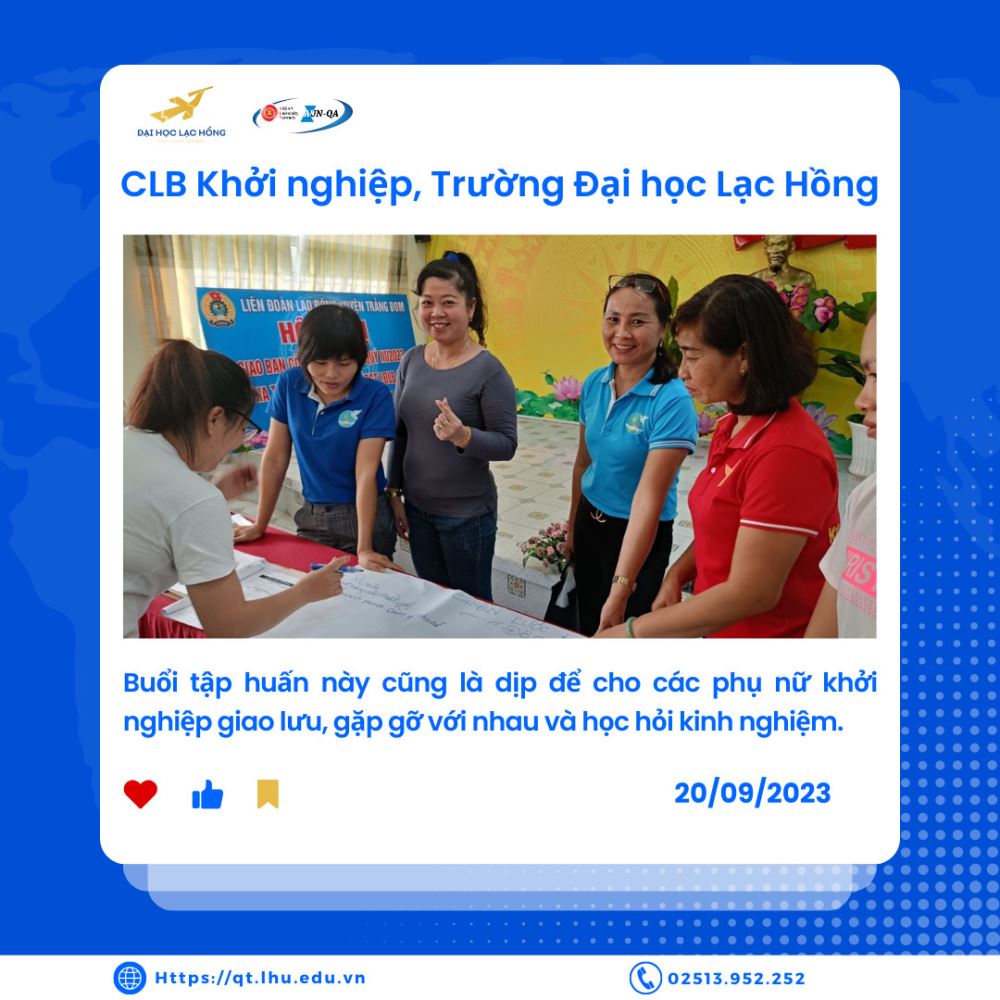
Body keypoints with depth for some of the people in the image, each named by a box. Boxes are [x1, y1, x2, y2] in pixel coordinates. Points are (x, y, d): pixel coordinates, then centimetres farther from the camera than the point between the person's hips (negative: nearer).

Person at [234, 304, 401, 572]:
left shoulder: (375, 396, -16)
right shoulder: (289, 384, -7)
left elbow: (366, 472, -20)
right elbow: (275, 459, -1)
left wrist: (364, 548, -25)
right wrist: (259, 525, 2)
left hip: (361, 515, -3)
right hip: (311, 516, 3)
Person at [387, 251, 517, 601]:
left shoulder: (488, 370, -16)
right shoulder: (411, 360, 1)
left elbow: (507, 444, -15)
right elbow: (399, 432, 8)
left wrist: (464, 436, -33)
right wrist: (394, 492, 8)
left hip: (467, 513, -5)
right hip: (417, 507, 5)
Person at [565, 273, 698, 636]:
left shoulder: (672, 401, -24)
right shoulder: (594, 384, -4)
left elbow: (649, 498, -29)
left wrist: (620, 591, -32)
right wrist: (572, 528, 15)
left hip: (638, 537, -6)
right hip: (589, 523, 6)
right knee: (587, 629, 22)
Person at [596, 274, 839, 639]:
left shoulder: (786, 454, -25)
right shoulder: (732, 428, 1)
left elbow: (750, 594, -25)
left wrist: (633, 631, -19)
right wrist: (677, 574, -5)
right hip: (723, 629, 7)